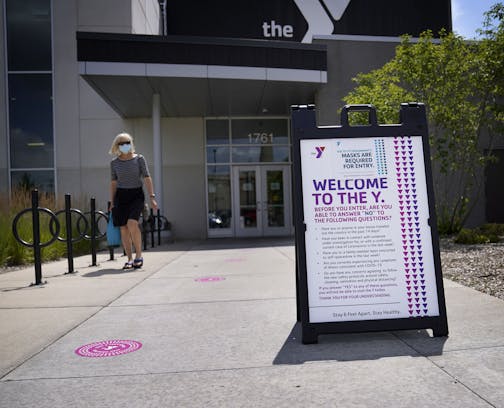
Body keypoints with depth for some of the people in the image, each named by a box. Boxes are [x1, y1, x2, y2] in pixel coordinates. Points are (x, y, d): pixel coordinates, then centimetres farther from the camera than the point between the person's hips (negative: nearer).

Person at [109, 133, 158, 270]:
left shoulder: (139, 159, 0)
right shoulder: (114, 163, 6)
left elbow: (147, 178, -2)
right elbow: (113, 183, 11)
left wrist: (152, 197, -10)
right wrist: (112, 203, 9)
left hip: (136, 195, -3)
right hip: (121, 196, 3)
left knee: (132, 223, -23)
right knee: (123, 229, -1)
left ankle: (139, 255, -8)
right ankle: (130, 259, 9)